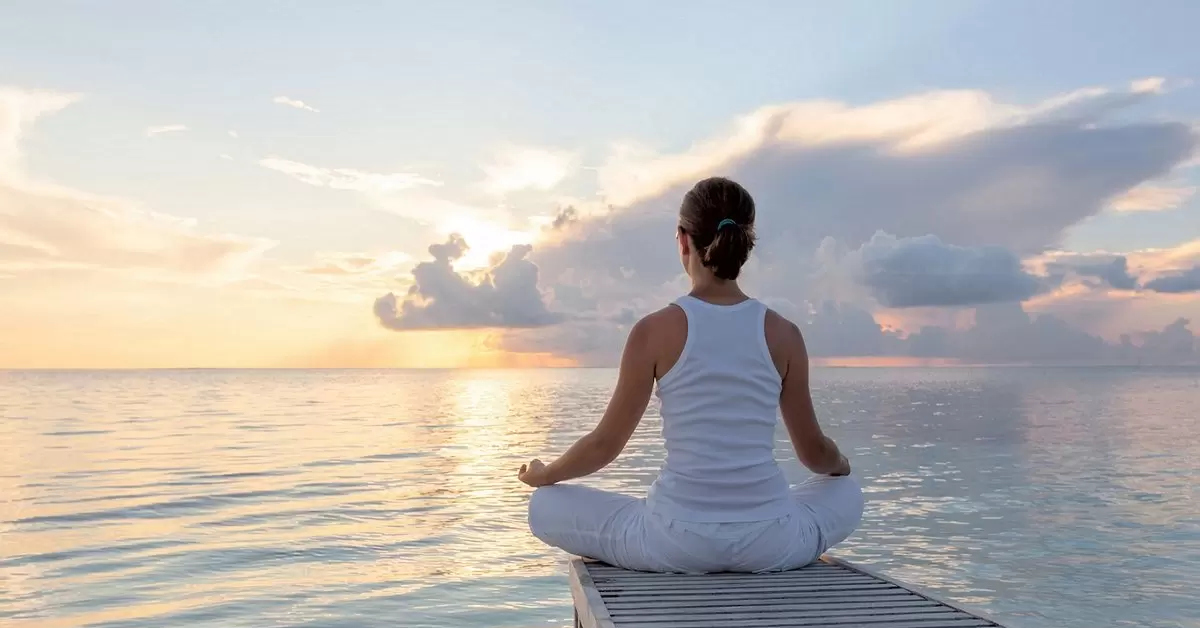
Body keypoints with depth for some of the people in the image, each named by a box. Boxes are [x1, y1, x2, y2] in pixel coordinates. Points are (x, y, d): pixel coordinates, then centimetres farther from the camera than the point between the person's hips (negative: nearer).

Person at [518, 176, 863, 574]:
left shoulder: (655, 331, -7)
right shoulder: (782, 333, -1)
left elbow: (606, 444, -1)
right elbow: (813, 451, 8)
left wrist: (541, 475, 19)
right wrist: (841, 465, 33)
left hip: (678, 543, -2)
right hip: (770, 545, 3)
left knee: (545, 508, 18)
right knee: (847, 494, 34)